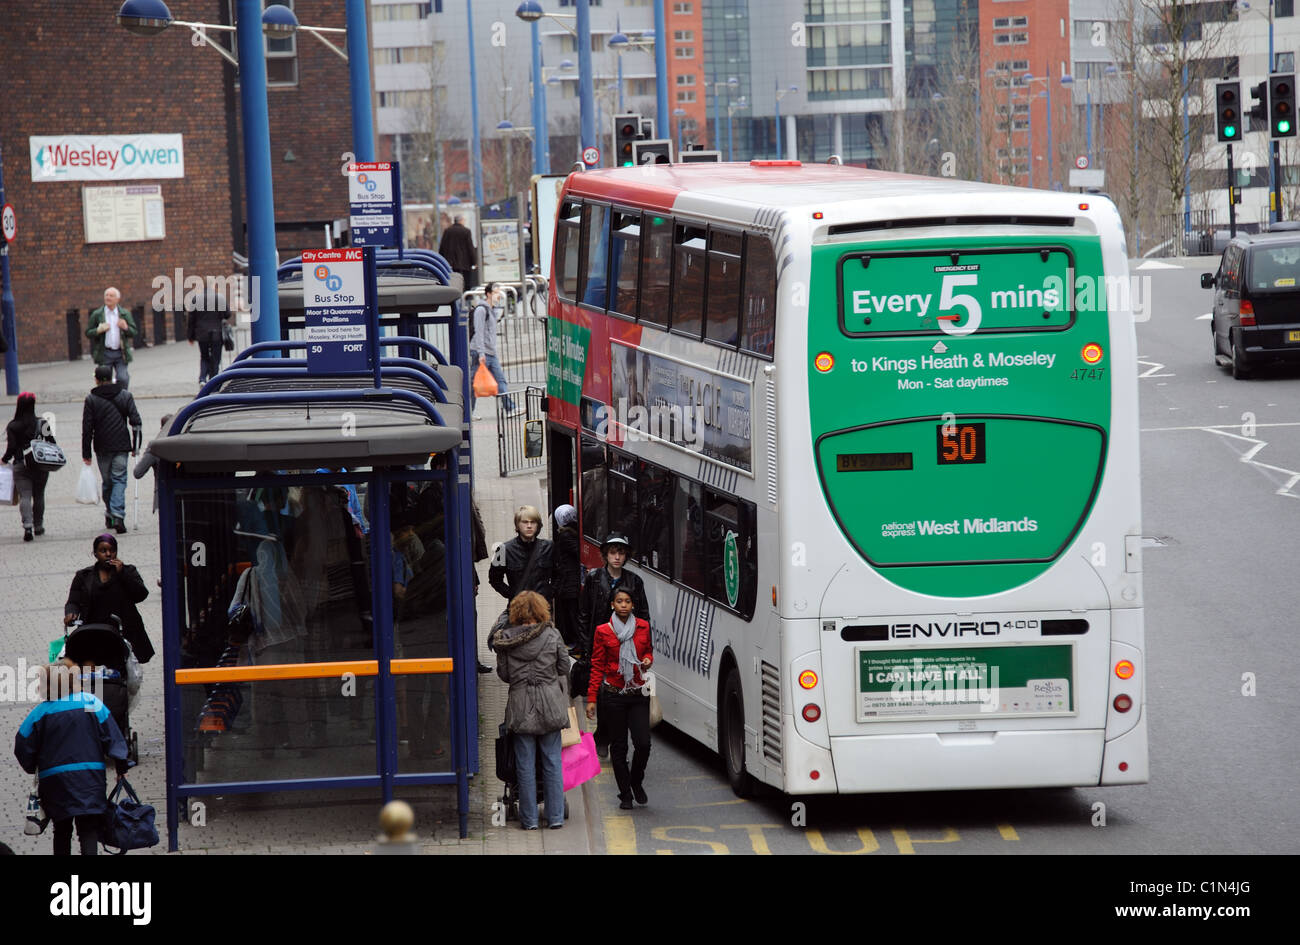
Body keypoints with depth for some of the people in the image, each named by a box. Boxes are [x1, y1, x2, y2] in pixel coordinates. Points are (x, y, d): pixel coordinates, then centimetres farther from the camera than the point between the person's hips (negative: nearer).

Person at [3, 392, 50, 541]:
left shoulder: (13, 426, -9)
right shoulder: (42, 424, -3)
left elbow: (11, 447, -9)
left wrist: (5, 460, 8)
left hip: (21, 466, -2)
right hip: (40, 466, 2)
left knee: (24, 496, -3)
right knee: (39, 496, 16)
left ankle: (27, 525, -21)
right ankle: (38, 526, 24)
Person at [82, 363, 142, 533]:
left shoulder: (91, 399, -1)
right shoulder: (125, 395, 3)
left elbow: (87, 428, -3)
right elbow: (136, 422, 1)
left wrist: (86, 453, 1)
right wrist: (136, 446, 7)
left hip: (102, 448, 0)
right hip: (121, 446, 0)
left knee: (107, 481, 14)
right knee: (119, 480, -2)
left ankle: (110, 515, 21)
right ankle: (118, 516, -18)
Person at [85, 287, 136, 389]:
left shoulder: (125, 314, 7)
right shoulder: (97, 314, 5)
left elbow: (133, 333, 8)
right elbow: (88, 333, 5)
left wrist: (126, 327, -14)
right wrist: (98, 330, -15)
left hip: (120, 354, 0)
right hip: (104, 353, 0)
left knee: (123, 379, -10)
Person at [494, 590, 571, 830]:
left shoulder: (505, 639, -5)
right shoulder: (552, 635, -5)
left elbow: (503, 674, 1)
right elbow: (565, 669, 2)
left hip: (520, 707, 0)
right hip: (550, 706, 0)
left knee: (525, 765, 6)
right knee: (552, 762, 8)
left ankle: (529, 819, 8)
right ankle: (556, 817, 10)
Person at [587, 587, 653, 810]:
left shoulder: (643, 627, 5)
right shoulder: (603, 631, -1)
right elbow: (597, 666, 2)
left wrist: (648, 660, -3)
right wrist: (591, 698, -1)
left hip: (638, 693, 1)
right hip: (614, 694, -1)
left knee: (643, 743, -9)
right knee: (618, 746, 3)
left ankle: (636, 782, 18)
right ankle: (625, 794, 15)